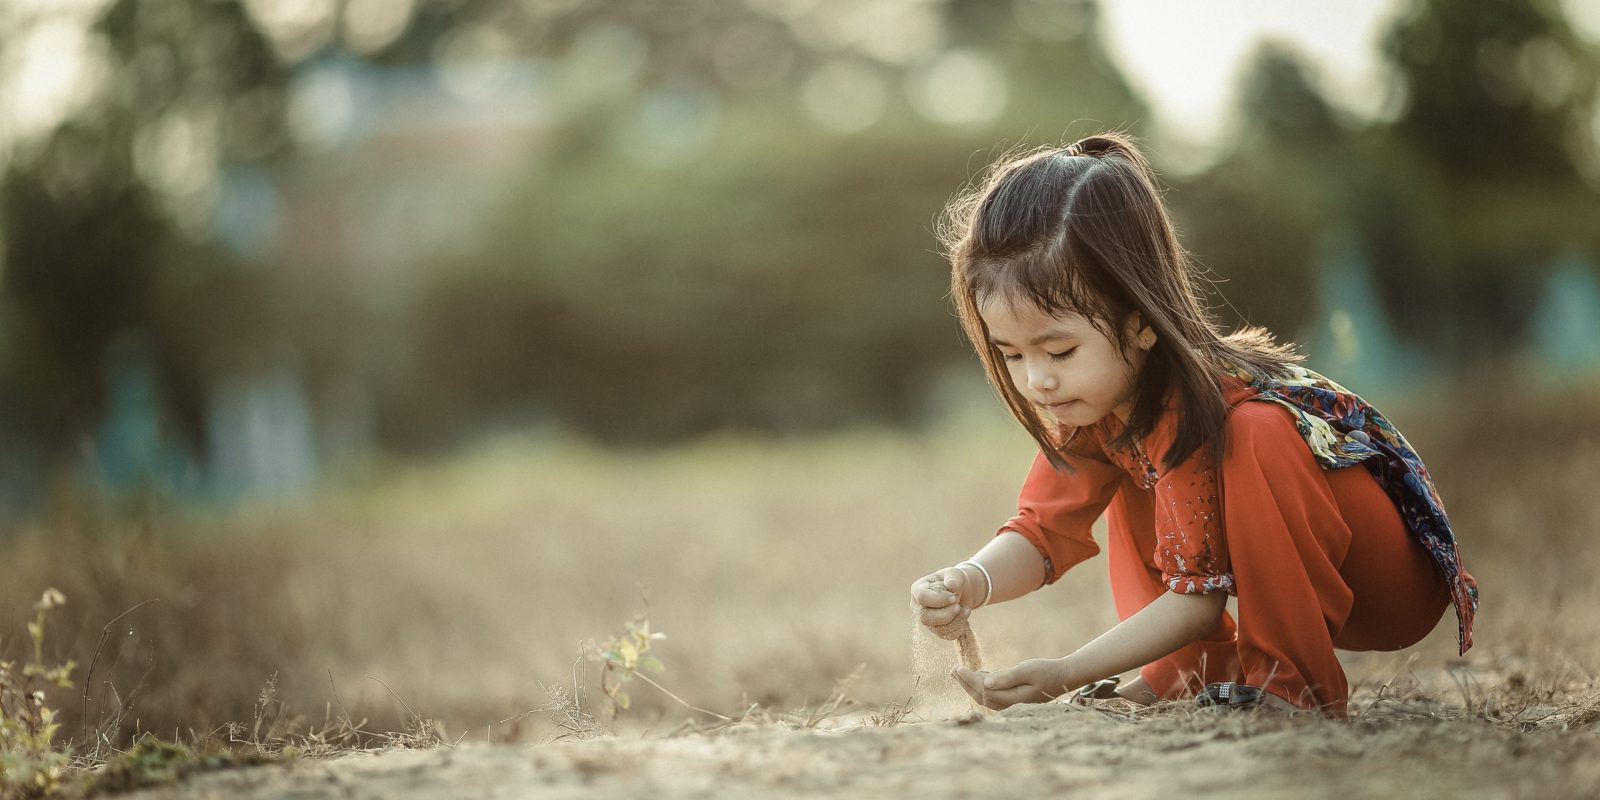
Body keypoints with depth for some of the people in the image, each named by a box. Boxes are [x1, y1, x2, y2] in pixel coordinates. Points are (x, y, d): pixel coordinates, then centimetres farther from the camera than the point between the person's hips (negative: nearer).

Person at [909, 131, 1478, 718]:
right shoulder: (1097, 396, -6)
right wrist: (970, 584, -27)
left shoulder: (1202, 405, -30)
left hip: (1402, 579, -8)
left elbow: (1200, 594, -27)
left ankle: (1296, 682, -24)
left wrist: (1066, 674, -33)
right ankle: (1190, 675, 1)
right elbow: (1044, 530, -5)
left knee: (1258, 436, -33)